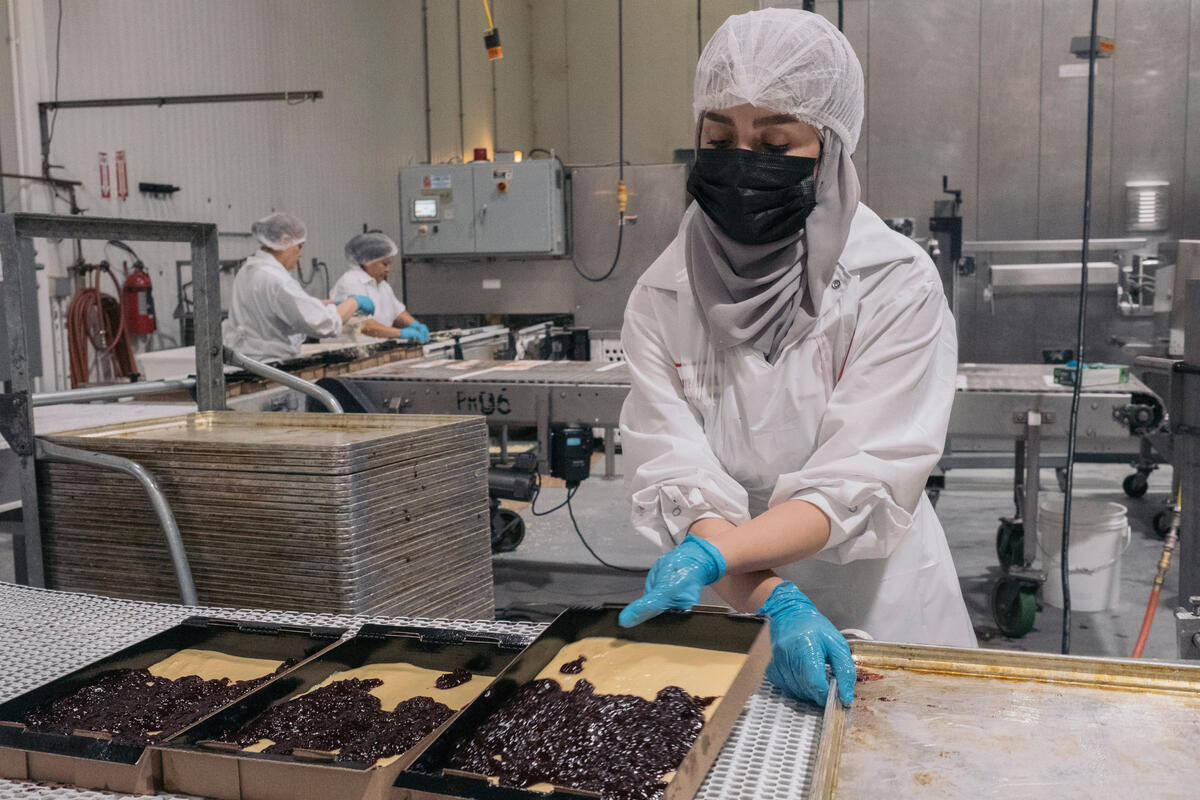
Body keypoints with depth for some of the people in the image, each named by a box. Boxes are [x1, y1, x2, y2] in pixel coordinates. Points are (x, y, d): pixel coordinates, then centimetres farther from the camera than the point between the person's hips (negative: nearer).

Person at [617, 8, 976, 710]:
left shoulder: (897, 284, -15)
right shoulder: (663, 297, -8)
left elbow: (859, 486, -21)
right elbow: (677, 481, -15)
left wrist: (715, 553, -34)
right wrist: (772, 600, -30)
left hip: (876, 602, -1)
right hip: (732, 611, 2)